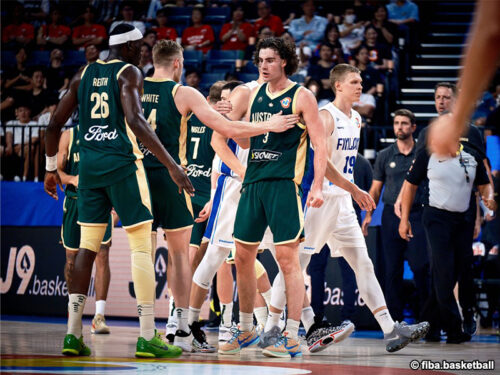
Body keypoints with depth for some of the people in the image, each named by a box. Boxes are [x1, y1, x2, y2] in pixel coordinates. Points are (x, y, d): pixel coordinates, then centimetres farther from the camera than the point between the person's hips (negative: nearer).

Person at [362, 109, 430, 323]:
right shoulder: (385, 156, 11)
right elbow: (376, 188, 14)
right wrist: (368, 214, 3)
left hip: (417, 215, -2)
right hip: (391, 214, 2)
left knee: (420, 267, -8)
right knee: (392, 269, 1)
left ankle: (424, 315, 1)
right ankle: (394, 317, 6)